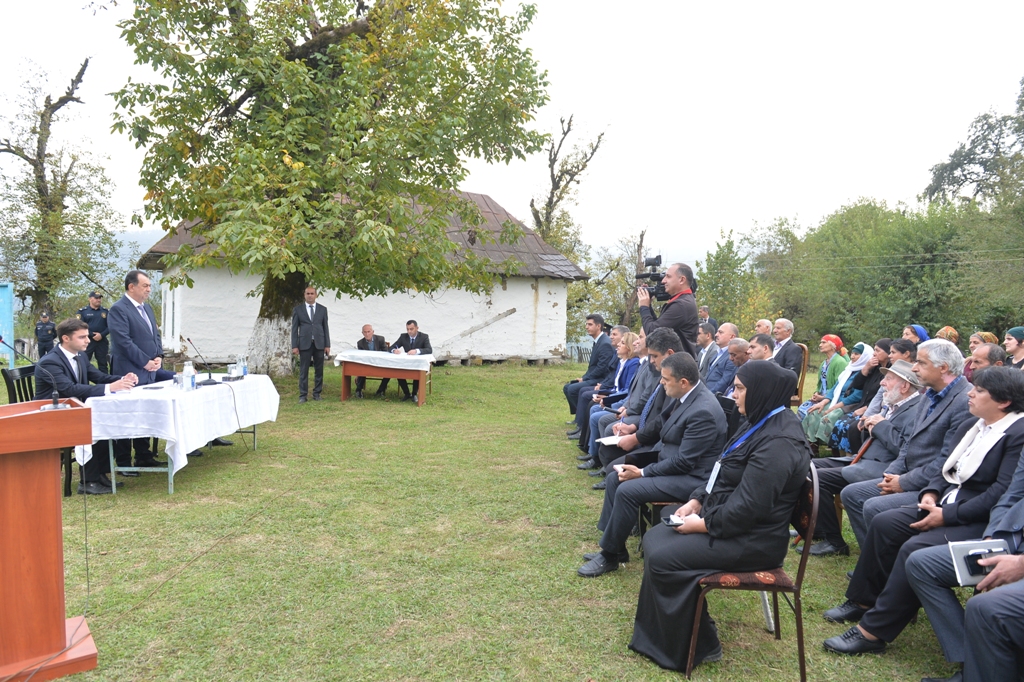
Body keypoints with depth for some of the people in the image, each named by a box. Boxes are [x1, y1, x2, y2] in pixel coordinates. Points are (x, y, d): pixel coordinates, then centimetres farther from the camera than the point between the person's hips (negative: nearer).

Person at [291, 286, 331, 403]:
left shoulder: (322, 309, 9)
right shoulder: (298, 309, 5)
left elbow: (325, 327, 8)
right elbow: (294, 328, 3)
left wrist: (327, 345, 2)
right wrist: (294, 346, -4)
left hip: (319, 344, 1)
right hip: (304, 344, -1)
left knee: (319, 370, 4)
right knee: (303, 371, 0)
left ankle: (317, 393, 13)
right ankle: (303, 395, 5)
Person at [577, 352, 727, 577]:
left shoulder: (703, 411, -27)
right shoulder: (682, 395, 1)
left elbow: (683, 462, -24)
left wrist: (642, 472, -16)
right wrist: (637, 462, 2)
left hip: (691, 477, -10)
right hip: (667, 459, 10)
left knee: (628, 490, -22)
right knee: (615, 477, 3)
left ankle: (610, 555, -4)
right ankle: (612, 545, 10)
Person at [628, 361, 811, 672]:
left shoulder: (778, 442, -24)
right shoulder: (763, 423, 8)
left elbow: (747, 508, -27)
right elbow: (723, 474, 16)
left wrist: (702, 524, -16)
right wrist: (696, 501, 3)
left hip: (751, 539, -10)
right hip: (725, 517, 10)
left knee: (662, 559, -16)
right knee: (653, 539, 5)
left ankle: (694, 646, 3)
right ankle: (661, 630, 14)